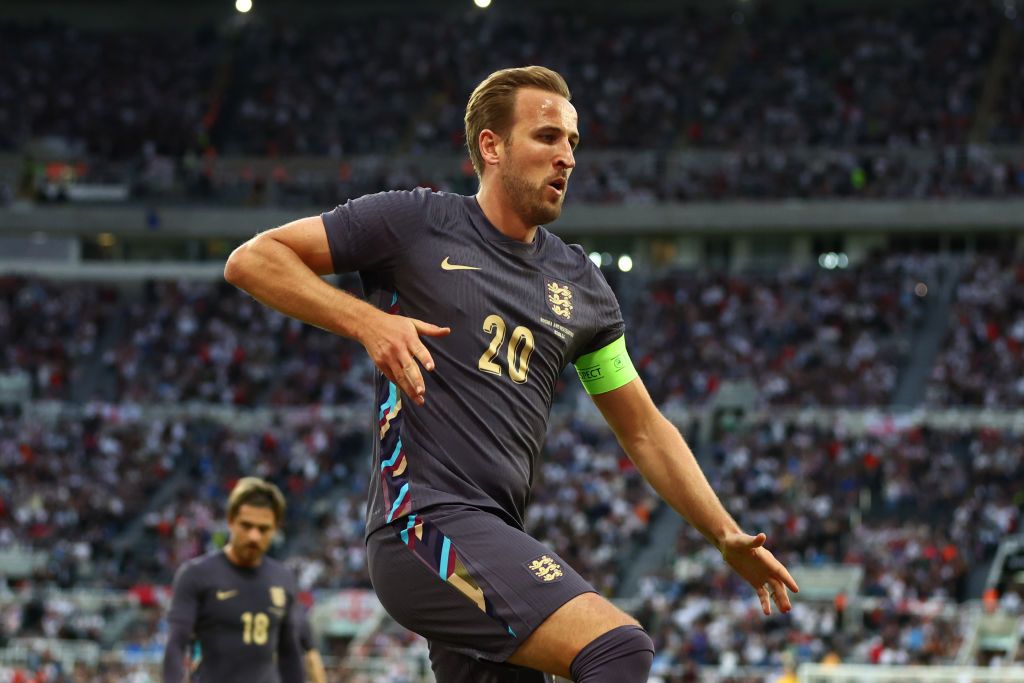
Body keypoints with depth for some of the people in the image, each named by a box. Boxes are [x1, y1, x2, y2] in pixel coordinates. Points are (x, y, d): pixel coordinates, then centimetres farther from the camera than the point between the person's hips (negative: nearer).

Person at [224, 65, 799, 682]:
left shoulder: (581, 284, 19)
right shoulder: (416, 224, 2)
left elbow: (644, 429, 26)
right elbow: (251, 259, 2)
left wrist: (728, 537, 17)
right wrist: (368, 321, -12)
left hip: (497, 548, 8)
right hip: (423, 516, -8)